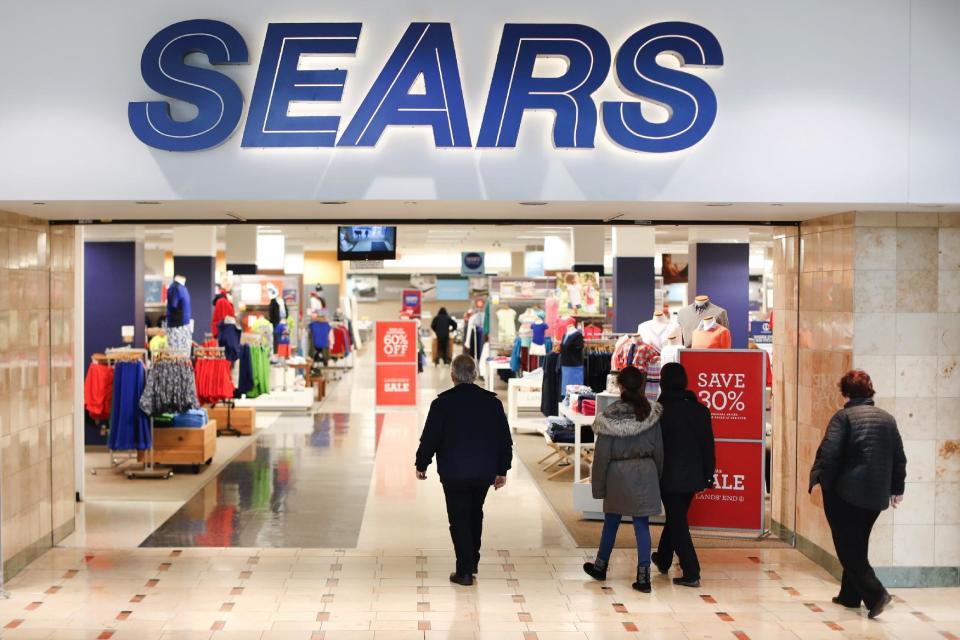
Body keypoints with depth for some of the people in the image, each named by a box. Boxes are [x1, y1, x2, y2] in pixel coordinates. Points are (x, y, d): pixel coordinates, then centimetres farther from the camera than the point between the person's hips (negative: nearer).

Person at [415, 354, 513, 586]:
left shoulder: (442, 402, -9)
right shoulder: (492, 401, 1)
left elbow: (430, 437, -7)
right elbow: (505, 439, 4)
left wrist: (421, 465, 6)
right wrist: (502, 470, 12)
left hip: (454, 473, -4)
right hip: (485, 471, 4)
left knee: (459, 519, 4)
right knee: (475, 513, 22)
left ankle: (465, 571, 1)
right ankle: (472, 561, 32)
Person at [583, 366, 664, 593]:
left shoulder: (611, 415, -11)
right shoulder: (651, 413, -5)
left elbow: (602, 453, -7)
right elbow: (658, 448, 1)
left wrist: (598, 484, 2)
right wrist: (658, 476, 12)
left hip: (618, 473, -1)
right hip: (645, 472, 1)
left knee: (611, 523, 16)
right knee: (642, 525, 4)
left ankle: (600, 566, 34)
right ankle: (643, 576, 1)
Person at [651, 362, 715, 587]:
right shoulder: (700, 409, 0)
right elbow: (708, 445, 3)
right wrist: (708, 475, 10)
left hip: (669, 476, -5)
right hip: (693, 476, 5)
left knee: (677, 522, 1)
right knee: (676, 517, 21)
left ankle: (691, 573, -4)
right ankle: (663, 560, 39)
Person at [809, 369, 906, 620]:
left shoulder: (843, 416, -9)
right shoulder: (888, 418, 9)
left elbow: (828, 452, -19)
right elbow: (899, 458, 14)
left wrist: (818, 478, -7)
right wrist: (896, 488, 23)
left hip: (845, 493, -6)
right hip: (876, 495, 6)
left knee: (847, 547, 1)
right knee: (858, 545, 18)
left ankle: (875, 594, -12)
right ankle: (850, 596, 24)